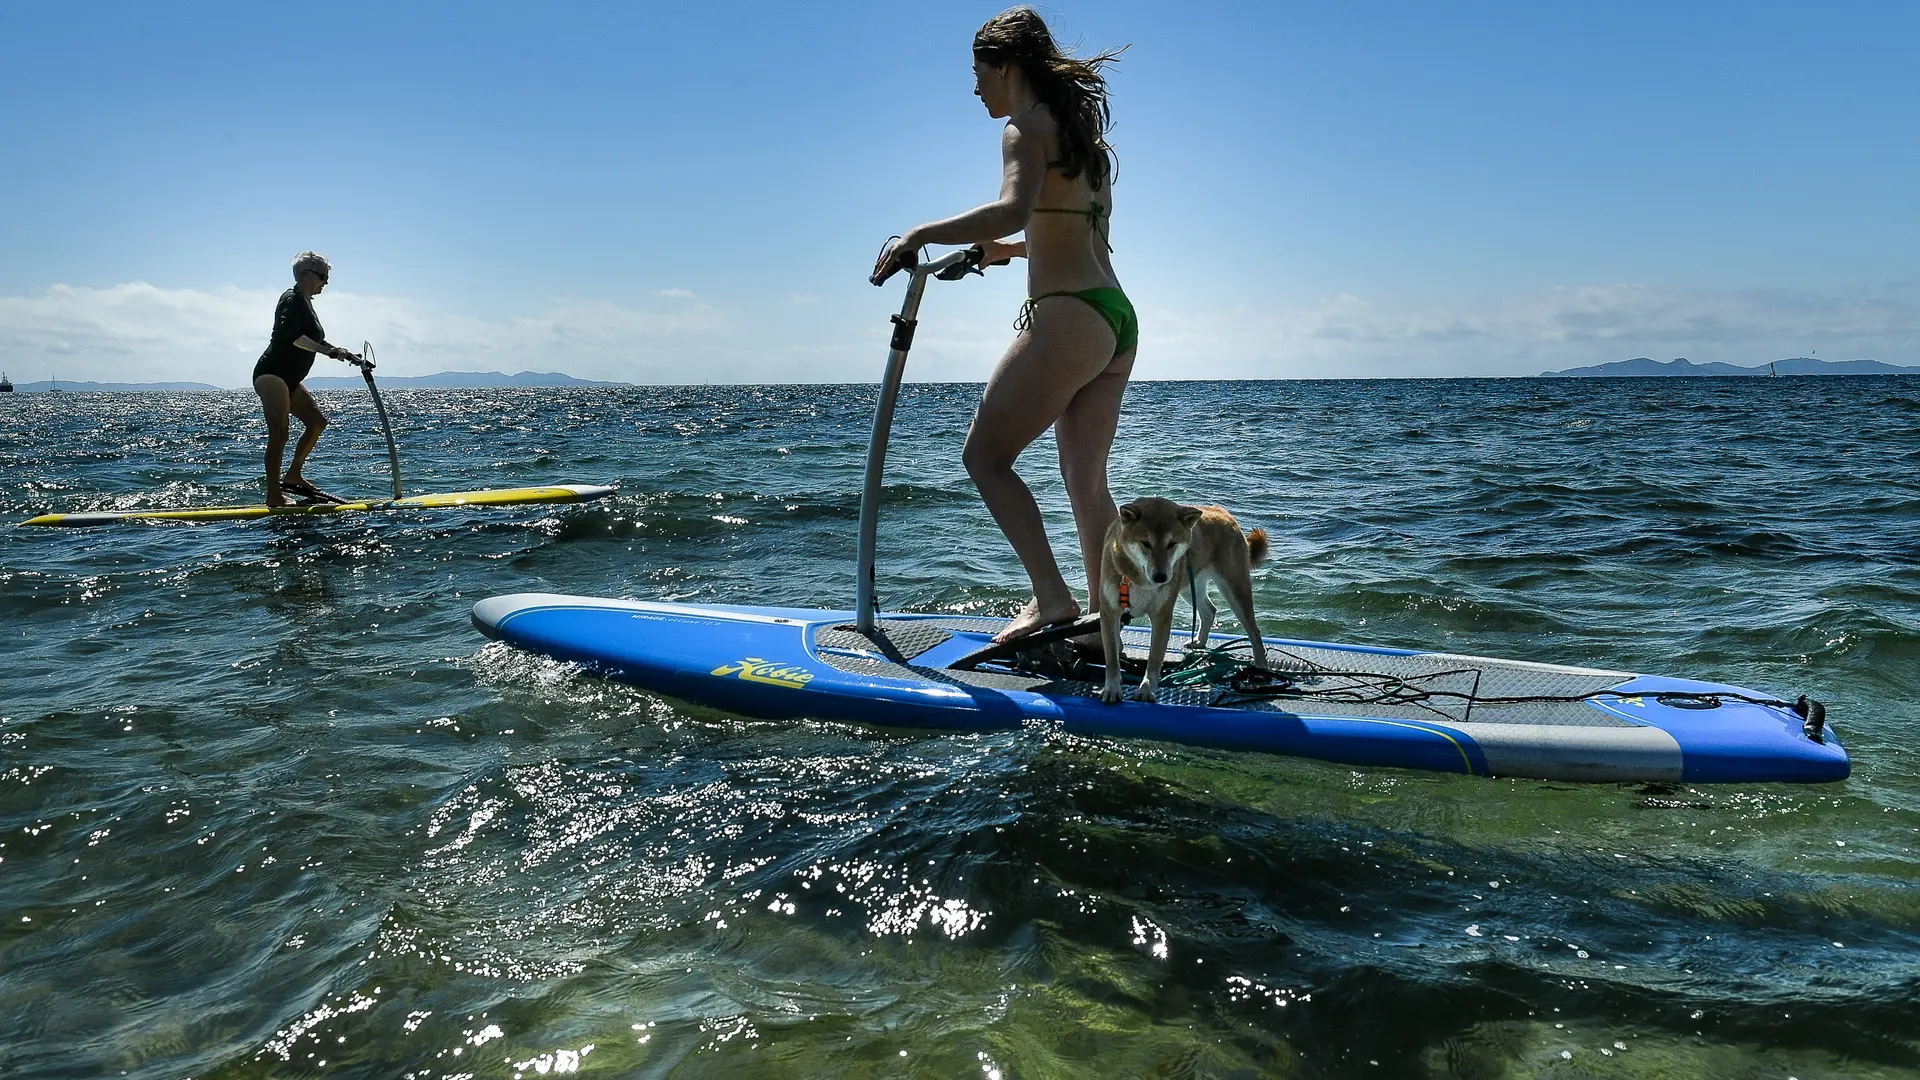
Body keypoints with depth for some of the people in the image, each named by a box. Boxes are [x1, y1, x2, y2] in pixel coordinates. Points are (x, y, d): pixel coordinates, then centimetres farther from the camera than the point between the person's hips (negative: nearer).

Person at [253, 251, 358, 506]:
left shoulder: (304, 303, 20)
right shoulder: (292, 299, -10)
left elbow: (311, 342, 29)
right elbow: (288, 335, -26)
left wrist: (342, 353, 26)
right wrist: (326, 349, -28)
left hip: (287, 380, 11)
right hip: (272, 375, -11)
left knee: (317, 421, 10)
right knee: (279, 433, -13)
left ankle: (292, 475, 14)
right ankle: (273, 497, -13)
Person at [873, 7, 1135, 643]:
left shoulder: (1027, 126, -6)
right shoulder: (1083, 134, 21)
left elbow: (1012, 210, -26)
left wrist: (922, 234, -21)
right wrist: (1010, 250, 36)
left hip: (1067, 317, -9)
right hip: (1116, 317, 9)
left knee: (985, 455, -4)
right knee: (1086, 479, 11)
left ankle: (1051, 596, -13)